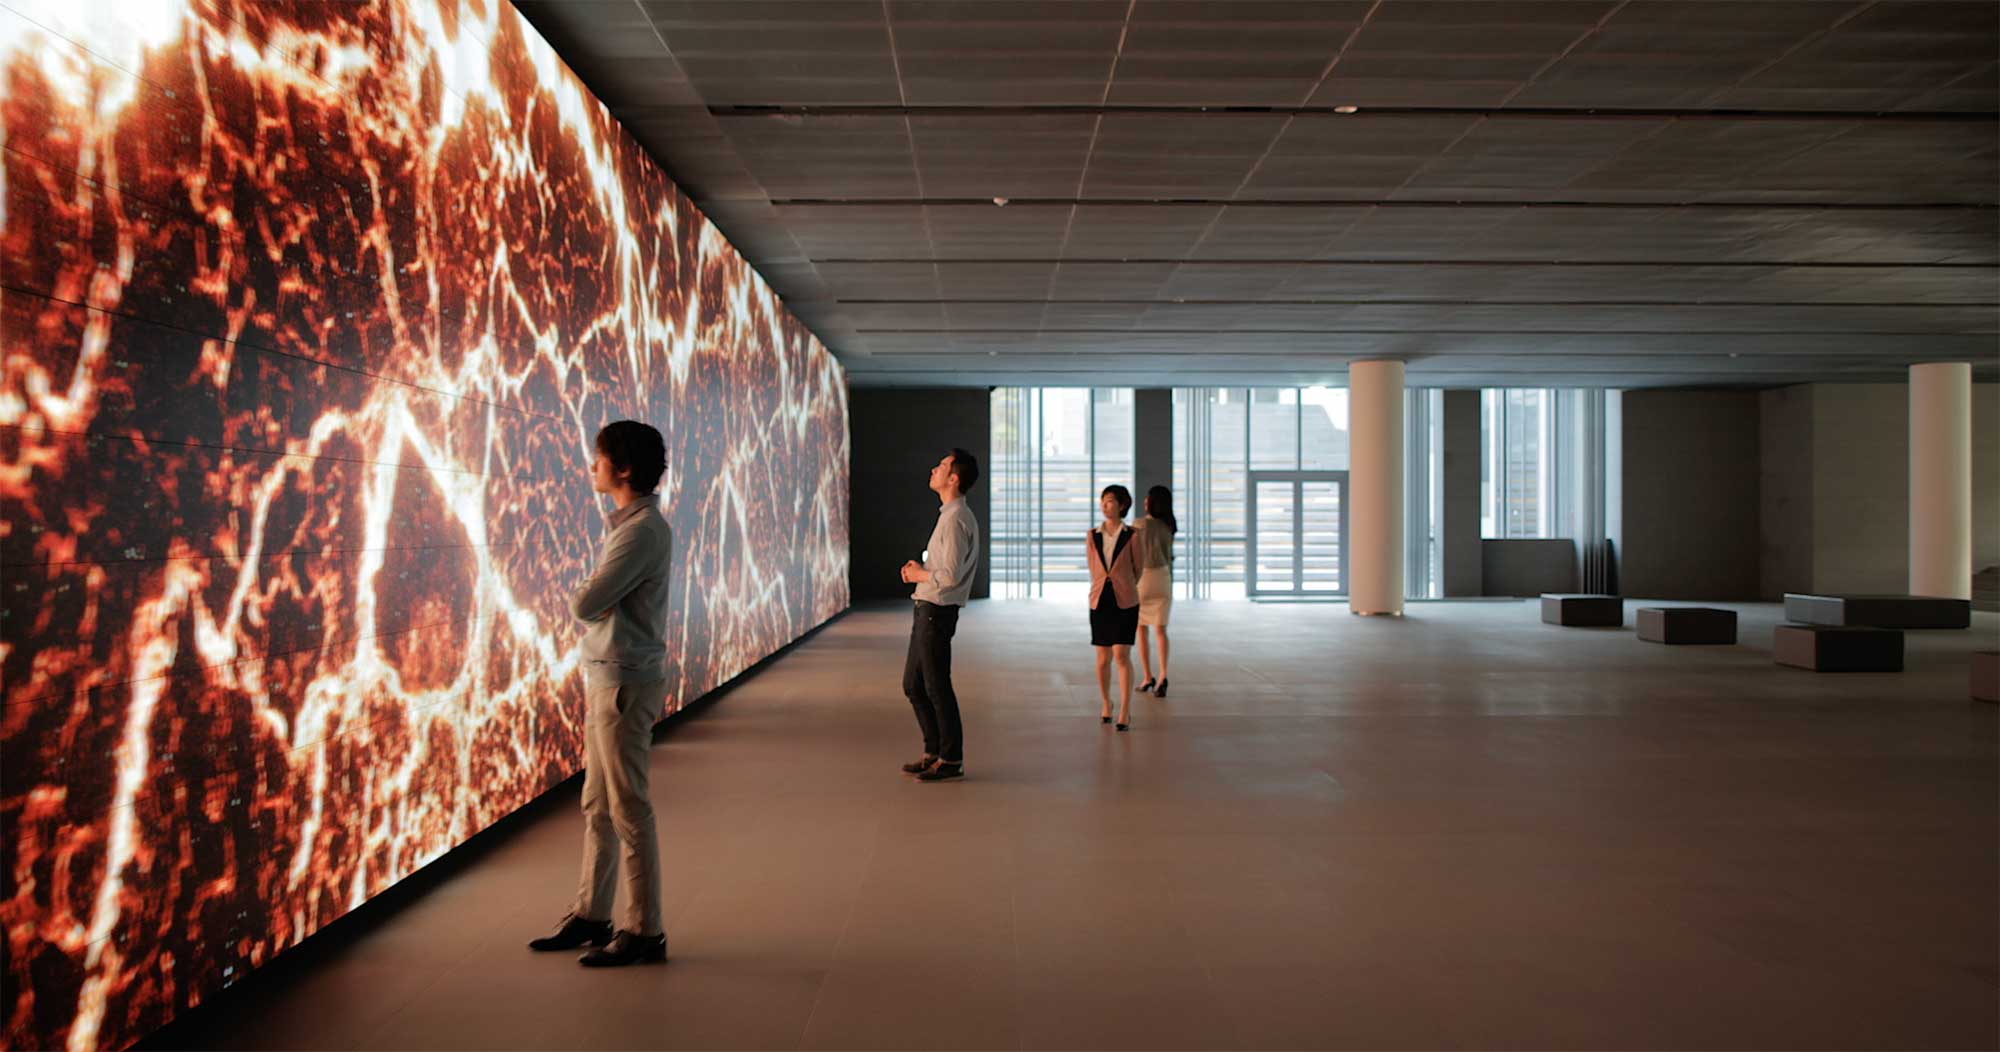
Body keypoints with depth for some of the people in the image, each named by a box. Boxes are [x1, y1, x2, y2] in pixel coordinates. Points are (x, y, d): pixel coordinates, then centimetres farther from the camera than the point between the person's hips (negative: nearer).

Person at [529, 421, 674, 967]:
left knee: (629, 810, -1)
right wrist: (592, 682, 14)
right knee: (597, 805, 16)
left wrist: (577, 595, 0)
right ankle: (590, 916, 28)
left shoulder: (643, 531, -18)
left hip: (626, 685, -9)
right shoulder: (623, 524, 13)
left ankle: (645, 931, 9)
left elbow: (585, 604, -23)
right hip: (605, 680, 10)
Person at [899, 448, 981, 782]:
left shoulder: (956, 519, -17)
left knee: (936, 687, -2)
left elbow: (950, 575, -24)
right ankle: (934, 751, 26)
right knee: (913, 684, 16)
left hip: (937, 612, -10)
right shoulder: (949, 515, 16)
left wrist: (919, 575, -8)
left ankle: (951, 760, 9)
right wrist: (918, 569, 6)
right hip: (927, 609, 10)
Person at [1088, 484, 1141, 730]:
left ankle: (1125, 713, -7)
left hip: (1125, 602, -3)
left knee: (1121, 656, -11)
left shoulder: (1131, 536, 0)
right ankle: (1106, 704, 29)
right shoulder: (1092, 537, 6)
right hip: (1100, 602, 3)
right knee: (1103, 659, 8)